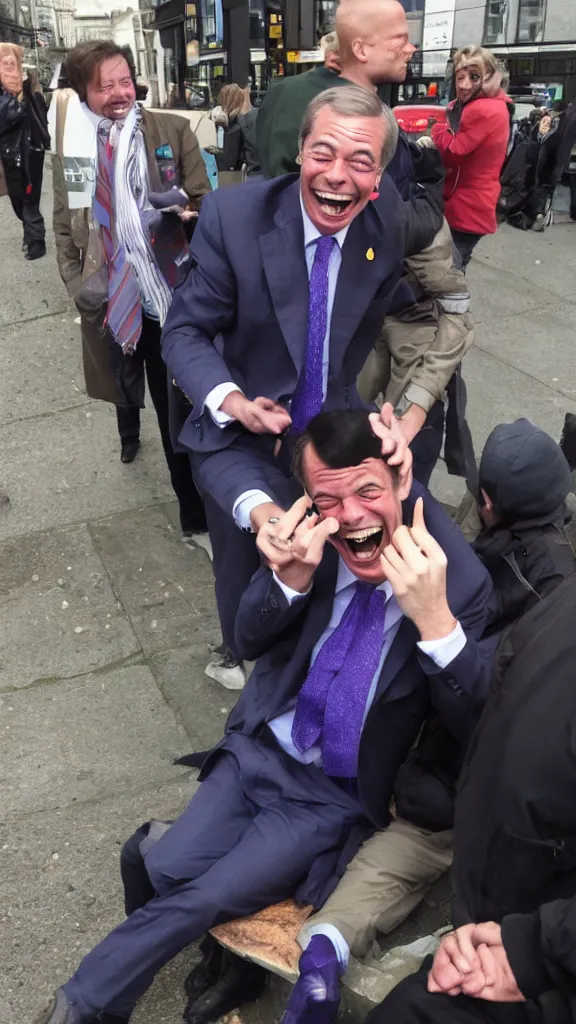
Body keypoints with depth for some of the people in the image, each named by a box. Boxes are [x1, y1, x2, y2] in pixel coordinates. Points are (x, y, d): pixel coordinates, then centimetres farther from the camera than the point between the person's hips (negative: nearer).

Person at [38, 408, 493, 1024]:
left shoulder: (460, 579, -23)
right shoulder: (311, 536, -16)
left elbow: (473, 722, -22)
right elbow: (249, 640, -5)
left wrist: (435, 617, -41)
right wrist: (291, 581, -28)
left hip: (335, 795, -3)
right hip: (261, 748, 3)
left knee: (201, 900, -6)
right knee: (165, 870, -5)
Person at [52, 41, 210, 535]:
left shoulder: (173, 131, -3)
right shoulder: (71, 143, 3)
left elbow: (206, 205, 1)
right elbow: (64, 225, 9)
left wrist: (185, 209, -19)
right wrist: (76, 282, 2)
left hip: (170, 292, -2)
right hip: (111, 298, 3)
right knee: (124, 387, 23)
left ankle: (193, 503, 13)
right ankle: (129, 429, 58)